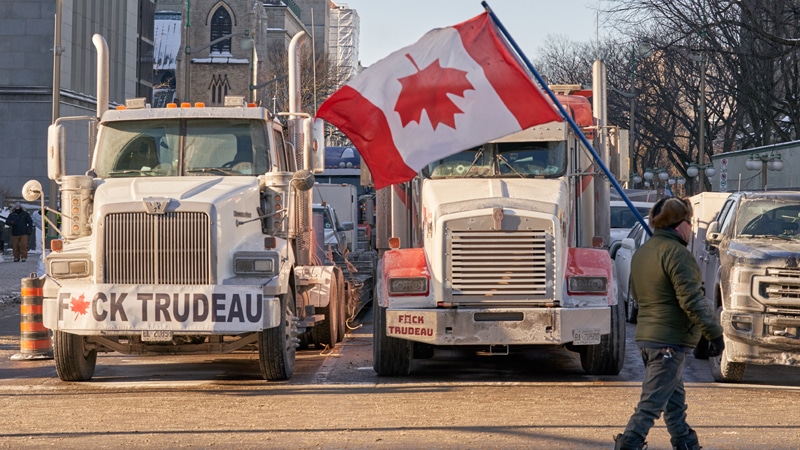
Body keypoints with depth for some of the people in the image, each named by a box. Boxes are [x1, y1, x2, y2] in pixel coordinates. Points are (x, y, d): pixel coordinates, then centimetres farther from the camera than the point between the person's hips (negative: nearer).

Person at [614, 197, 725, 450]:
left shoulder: (642, 252, 12)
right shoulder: (676, 253, -16)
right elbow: (692, 301, -21)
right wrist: (714, 332, -15)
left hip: (645, 336, 9)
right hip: (669, 340, -9)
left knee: (675, 398, 20)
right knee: (652, 403, -9)